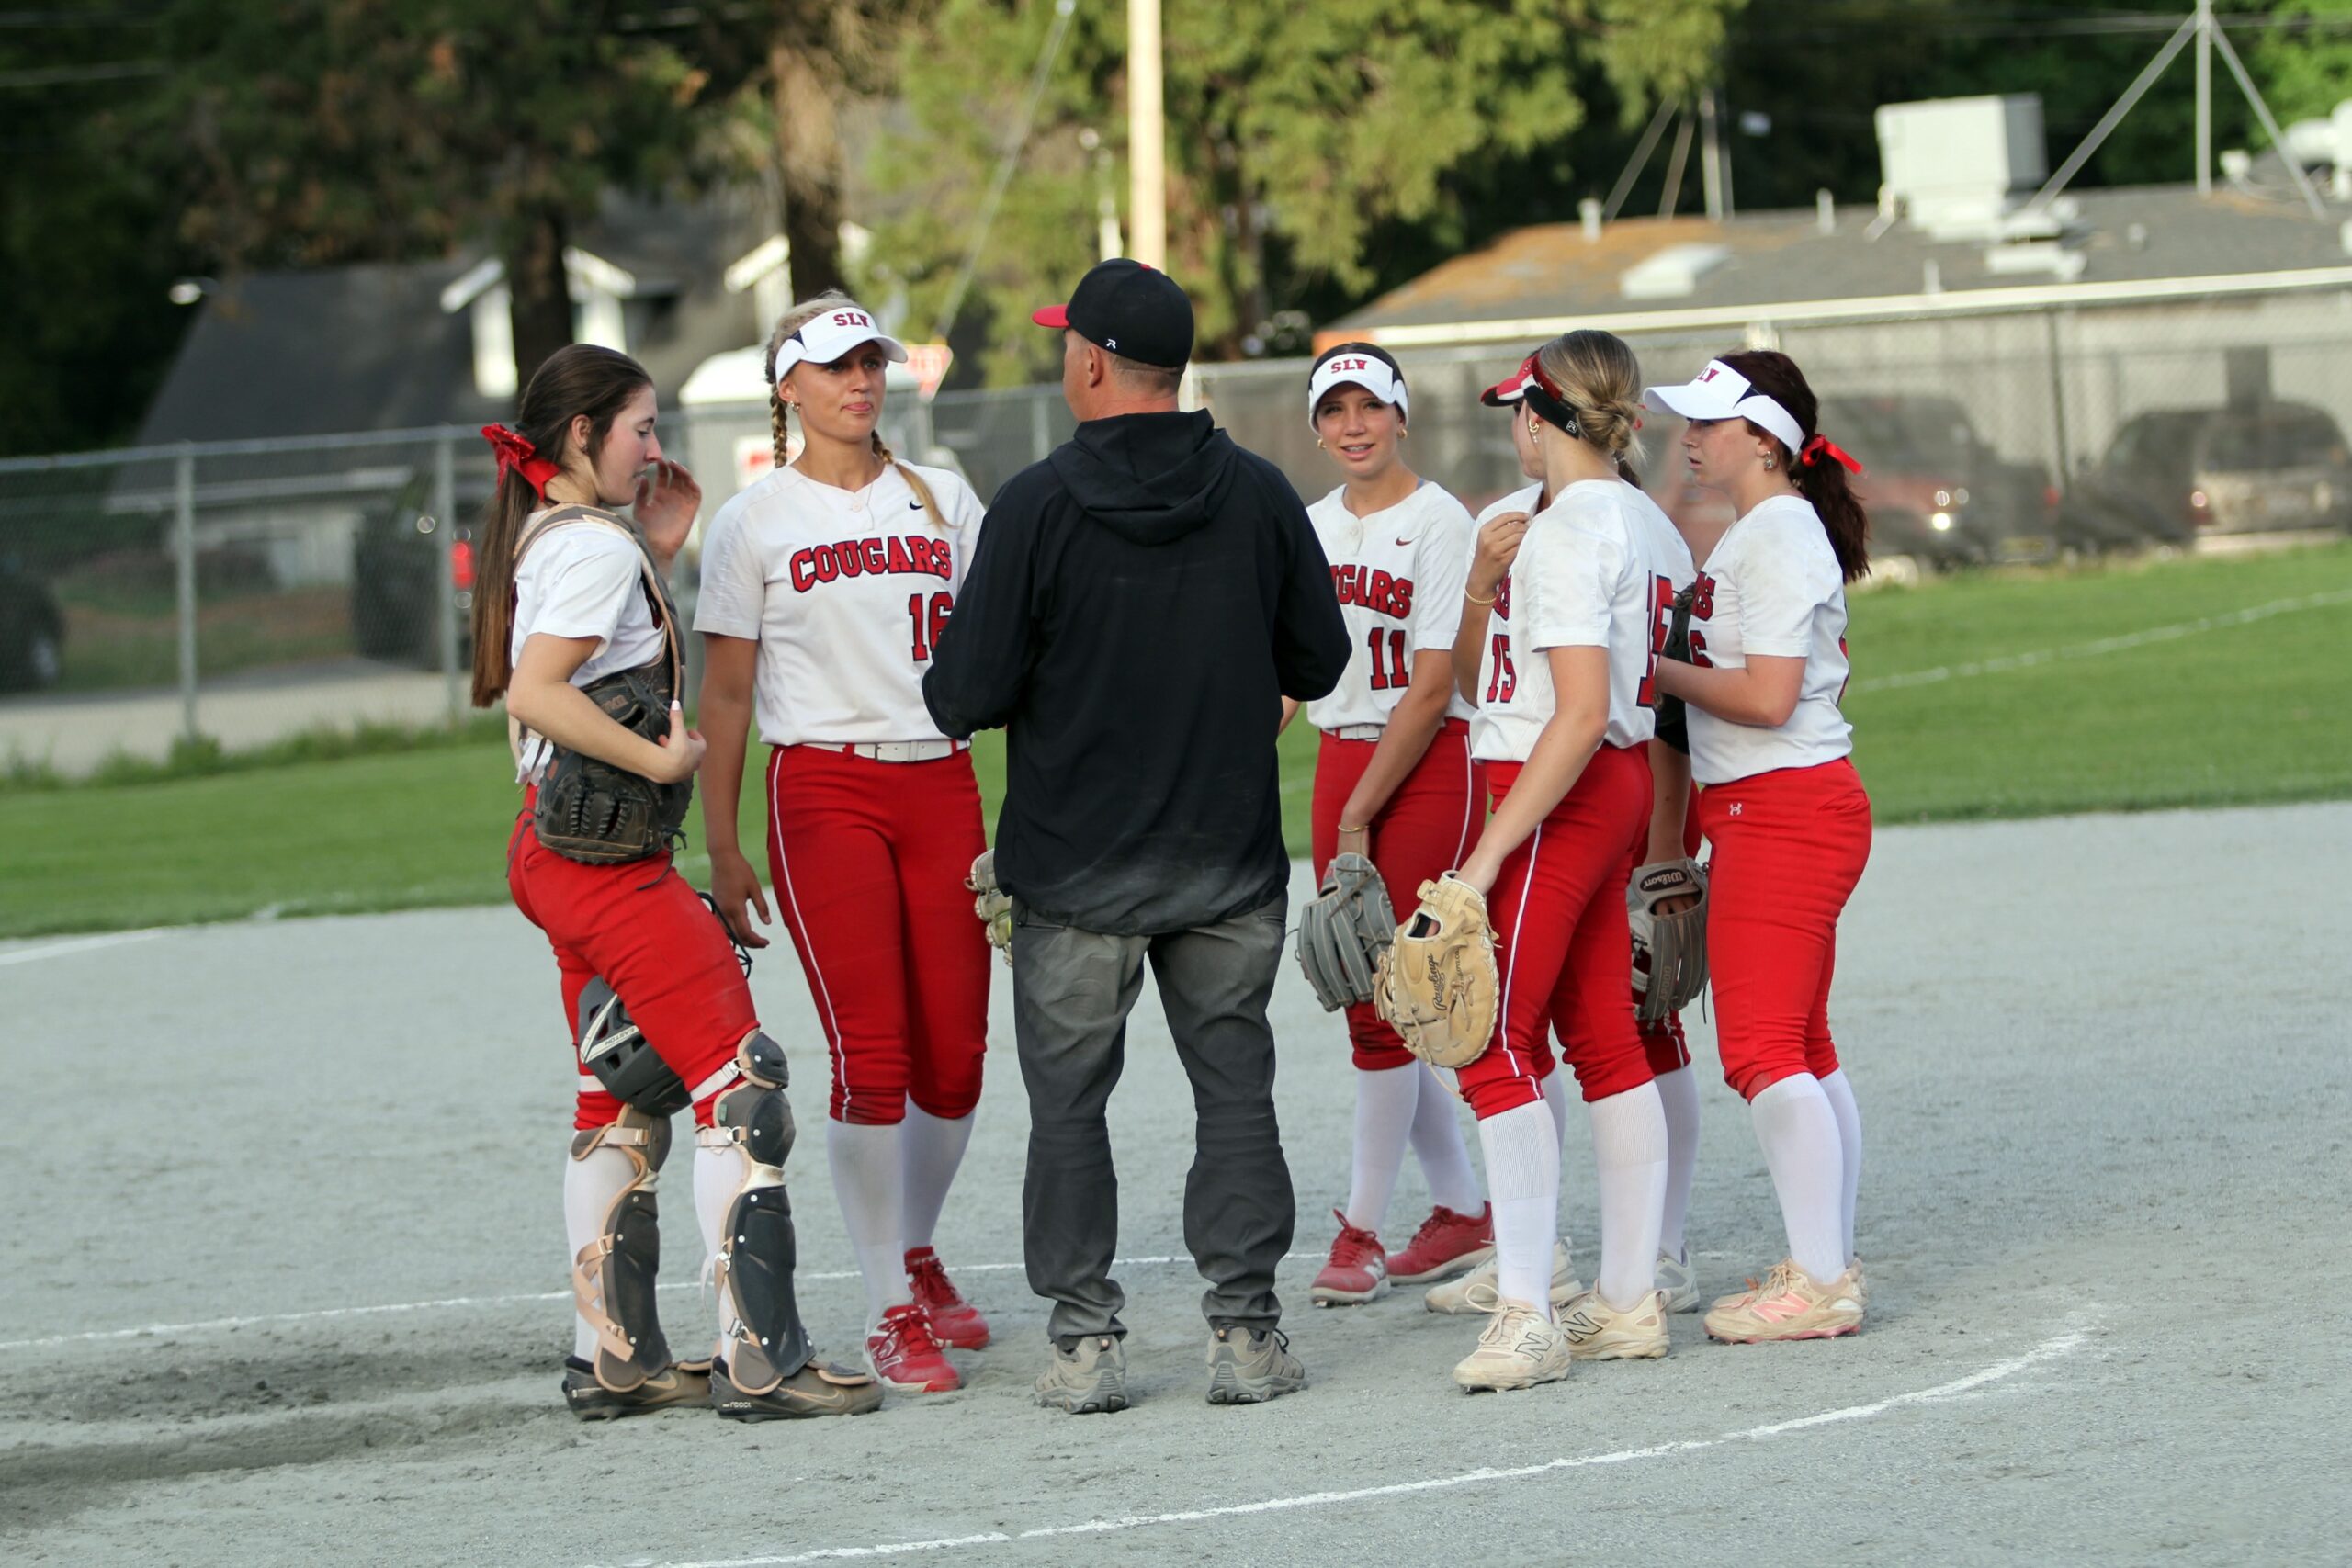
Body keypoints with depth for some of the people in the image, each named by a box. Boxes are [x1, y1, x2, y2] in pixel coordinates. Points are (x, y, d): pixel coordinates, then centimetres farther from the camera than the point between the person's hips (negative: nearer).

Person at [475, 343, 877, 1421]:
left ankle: (612, 1356, 16)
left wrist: (655, 553, 19)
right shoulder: (596, 546, -14)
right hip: (609, 858, -10)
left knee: (624, 1098, 14)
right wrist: (663, 758, -20)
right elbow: (536, 693, -26)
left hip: (555, 850, 10)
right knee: (741, 1087, -8)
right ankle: (760, 1360, -10)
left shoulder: (545, 540, 15)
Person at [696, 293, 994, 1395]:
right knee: (869, 1054, -10)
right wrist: (723, 852, 0)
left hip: (941, 786, 3)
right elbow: (726, 694, 4)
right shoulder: (755, 521, 4)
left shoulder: (941, 498, 12)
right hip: (823, 787, -3)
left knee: (954, 1054, 2)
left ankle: (918, 1254, 27)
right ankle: (891, 1314, -2)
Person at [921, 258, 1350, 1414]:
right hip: (1229, 860, 3)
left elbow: (973, 689, -13)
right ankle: (1245, 1330, 6)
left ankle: (1084, 1340, 4)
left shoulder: (1038, 505, -12)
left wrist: (942, 700, 10)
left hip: (1075, 865, -3)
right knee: (1234, 1085, 9)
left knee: (1069, 1101, 6)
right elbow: (1319, 661, 5)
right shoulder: (1259, 496, -2)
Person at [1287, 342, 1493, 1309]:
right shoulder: (1314, 528, 11)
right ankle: (1463, 1216, 19)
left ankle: (1361, 1232, 0)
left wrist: (1360, 815, -14)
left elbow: (1431, 690, -14)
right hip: (1342, 759, 7)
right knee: (1368, 998, 8)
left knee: (1382, 1002, -8)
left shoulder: (1439, 523, -11)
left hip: (1429, 767, -7)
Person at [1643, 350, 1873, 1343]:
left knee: (1761, 1048, -11)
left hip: (1783, 810, -11)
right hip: (1779, 811, 11)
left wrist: (1658, 671, -11)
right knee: (1802, 1047, 14)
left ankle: (1819, 1282, -12)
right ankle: (1828, 1265, 19)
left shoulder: (1778, 536, -15)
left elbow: (1766, 696, -21)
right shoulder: (1765, 533, 17)